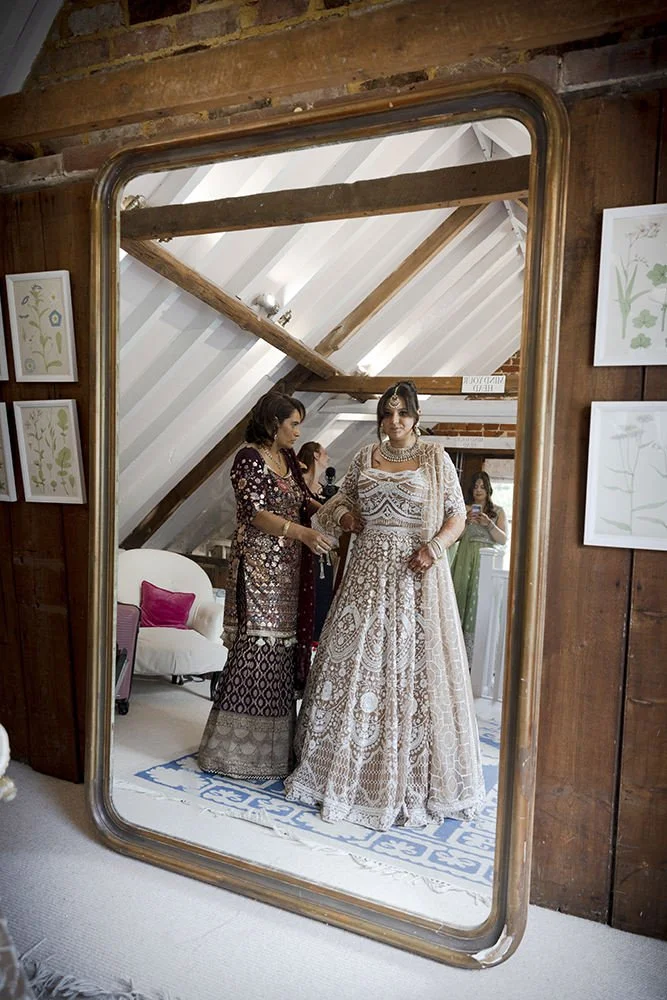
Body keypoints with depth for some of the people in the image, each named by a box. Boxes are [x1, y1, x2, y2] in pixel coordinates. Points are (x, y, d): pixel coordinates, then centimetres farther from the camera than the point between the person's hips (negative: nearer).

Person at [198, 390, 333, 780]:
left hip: (288, 569, 8)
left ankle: (276, 741, 22)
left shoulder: (288, 458, 15)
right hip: (259, 568, -8)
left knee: (283, 647, 10)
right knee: (256, 649, -6)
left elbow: (304, 501, 19)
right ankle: (238, 747, 7)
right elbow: (255, 513, -18)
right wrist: (304, 533, -27)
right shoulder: (249, 458, -9)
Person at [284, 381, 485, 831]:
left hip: (415, 574, -3)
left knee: (411, 666, -1)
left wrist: (435, 546, -16)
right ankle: (349, 767, 18)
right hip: (368, 571, 3)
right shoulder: (365, 457, 12)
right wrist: (344, 515, 2)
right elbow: (343, 500, 25)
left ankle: (410, 776, 13)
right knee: (354, 662, 4)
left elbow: (458, 516, 2)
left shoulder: (435, 457, 2)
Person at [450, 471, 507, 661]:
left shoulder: (498, 511, 10)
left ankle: (473, 653, -4)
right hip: (464, 560, 1)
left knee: (479, 602, -8)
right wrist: (466, 522, -10)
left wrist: (489, 524, -12)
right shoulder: (465, 509, 12)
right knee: (461, 595, -5)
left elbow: (503, 540, 3)